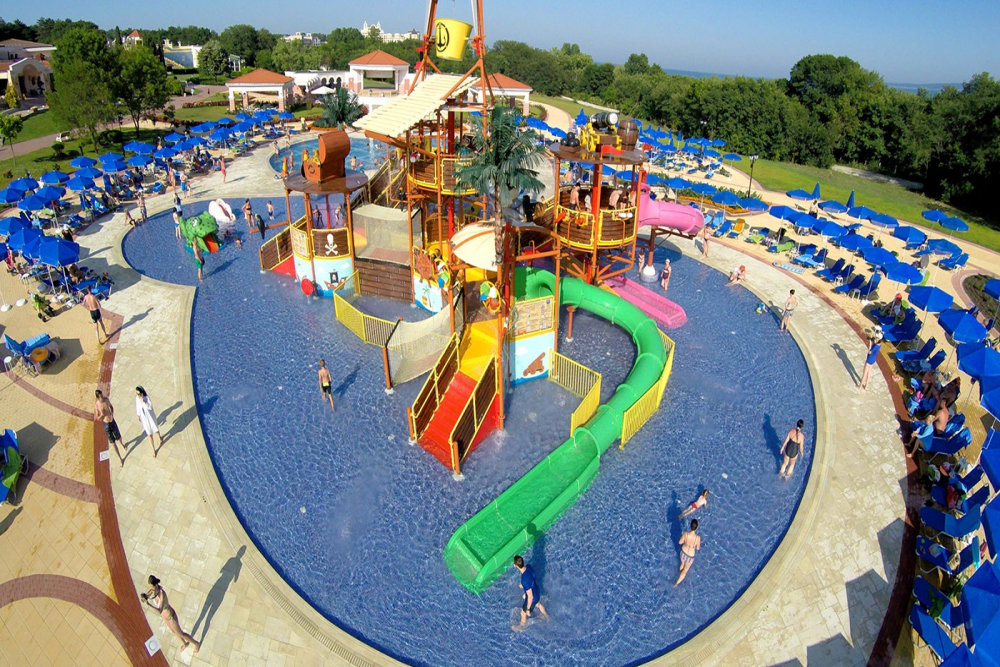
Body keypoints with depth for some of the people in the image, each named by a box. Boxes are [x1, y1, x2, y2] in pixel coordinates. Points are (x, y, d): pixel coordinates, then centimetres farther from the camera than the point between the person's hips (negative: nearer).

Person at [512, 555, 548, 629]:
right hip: (536, 592, 6)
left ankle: (522, 625, 55)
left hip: (532, 598, -6)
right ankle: (545, 615, 66)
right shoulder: (528, 566, -23)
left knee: (523, 613, 25)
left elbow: (530, 597, -32)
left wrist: (528, 609, -15)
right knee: (538, 604, 38)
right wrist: (522, 583, 19)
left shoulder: (525, 581, -44)